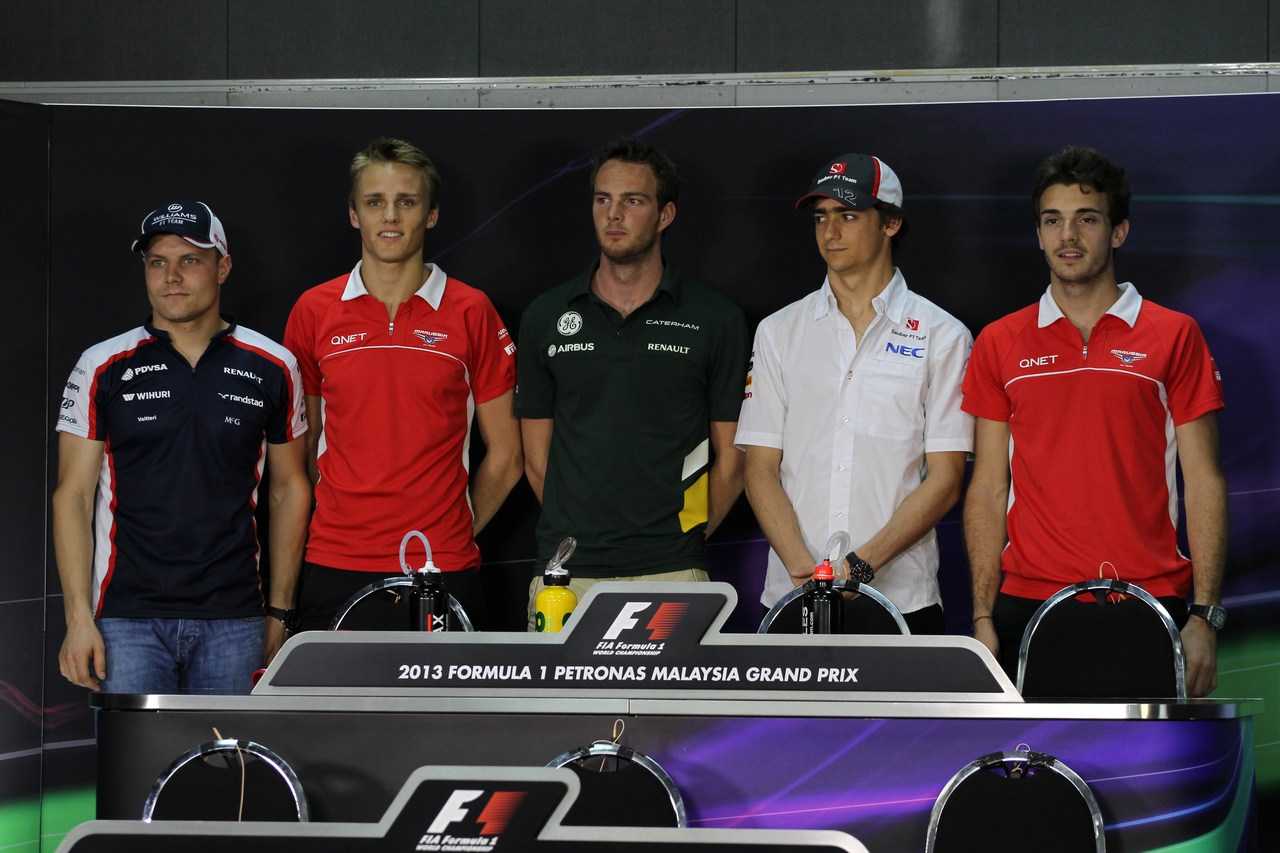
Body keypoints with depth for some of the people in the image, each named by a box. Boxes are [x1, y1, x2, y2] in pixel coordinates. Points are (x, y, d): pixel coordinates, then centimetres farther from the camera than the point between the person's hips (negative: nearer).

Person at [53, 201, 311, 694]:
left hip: (232, 620, 1)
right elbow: (73, 495, 1)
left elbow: (289, 489, 12)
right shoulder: (103, 369, 2)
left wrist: (281, 610, 8)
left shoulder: (272, 369, 5)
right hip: (129, 618, -1)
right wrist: (79, 618, -7)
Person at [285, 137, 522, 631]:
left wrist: (455, 535, 5)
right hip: (334, 570, 1)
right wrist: (343, 524, 4)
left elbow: (504, 456, 7)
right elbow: (300, 447, 12)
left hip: (443, 572, -1)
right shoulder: (314, 312, 6)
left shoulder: (471, 313, 2)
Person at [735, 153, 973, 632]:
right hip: (790, 595, 2)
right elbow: (761, 468, 6)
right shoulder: (779, 333, 10)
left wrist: (864, 562, -15)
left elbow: (945, 478, -3)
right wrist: (802, 567, -10)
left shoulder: (942, 337, 2)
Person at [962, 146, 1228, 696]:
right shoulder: (1000, 345, 9)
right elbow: (988, 489, 9)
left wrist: (1205, 615, -7)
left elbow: (1203, 483, 1)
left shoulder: (1174, 336, 3)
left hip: (1149, 602, -1)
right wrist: (983, 618, 1)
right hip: (1028, 604, 2)